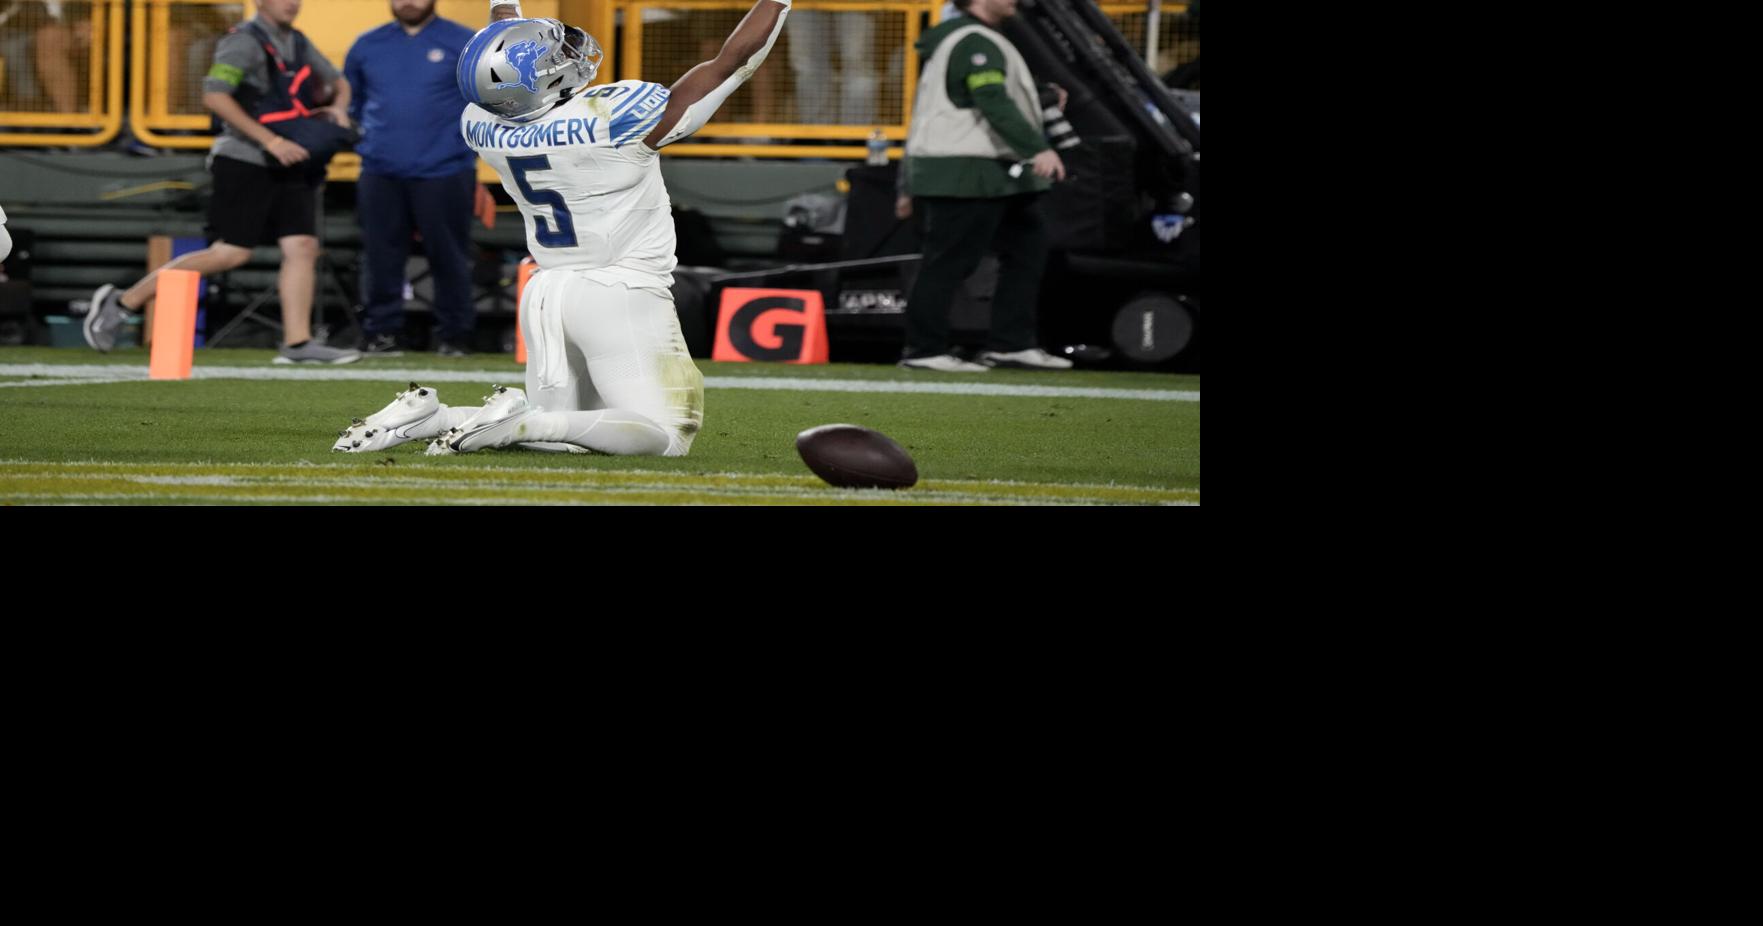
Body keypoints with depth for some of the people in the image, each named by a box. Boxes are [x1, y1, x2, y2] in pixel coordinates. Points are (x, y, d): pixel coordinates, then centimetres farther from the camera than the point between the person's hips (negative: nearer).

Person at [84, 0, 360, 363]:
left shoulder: (299, 45, 15)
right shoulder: (244, 43, -11)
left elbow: (339, 82, 31)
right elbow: (214, 97, -24)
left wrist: (338, 108, 6)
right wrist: (270, 141, -26)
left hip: (290, 167, 8)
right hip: (245, 164, -8)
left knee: (303, 247, -6)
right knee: (230, 253, -10)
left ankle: (297, 343, -5)